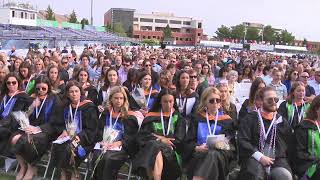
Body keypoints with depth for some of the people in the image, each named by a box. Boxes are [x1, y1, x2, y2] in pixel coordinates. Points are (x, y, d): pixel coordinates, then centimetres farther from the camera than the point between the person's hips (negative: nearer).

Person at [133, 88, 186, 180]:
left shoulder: (178, 118, 15)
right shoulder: (152, 116, 16)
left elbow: (178, 140, 4)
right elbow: (142, 136, 5)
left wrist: (157, 137, -2)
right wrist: (162, 139, -7)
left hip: (170, 150, -1)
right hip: (151, 147, 1)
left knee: (156, 149, -35)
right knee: (154, 145, -36)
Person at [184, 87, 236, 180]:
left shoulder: (227, 120, 20)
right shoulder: (198, 119, 18)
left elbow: (232, 145, 12)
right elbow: (188, 143, 9)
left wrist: (223, 146, -11)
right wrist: (198, 148, -12)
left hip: (220, 155, 0)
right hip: (199, 154, 0)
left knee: (213, 155, -37)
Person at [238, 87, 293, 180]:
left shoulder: (282, 121, 19)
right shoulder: (250, 119, 9)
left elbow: (289, 146, 22)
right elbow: (242, 141, -2)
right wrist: (259, 156, -13)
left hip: (278, 160, 3)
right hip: (255, 158, -2)